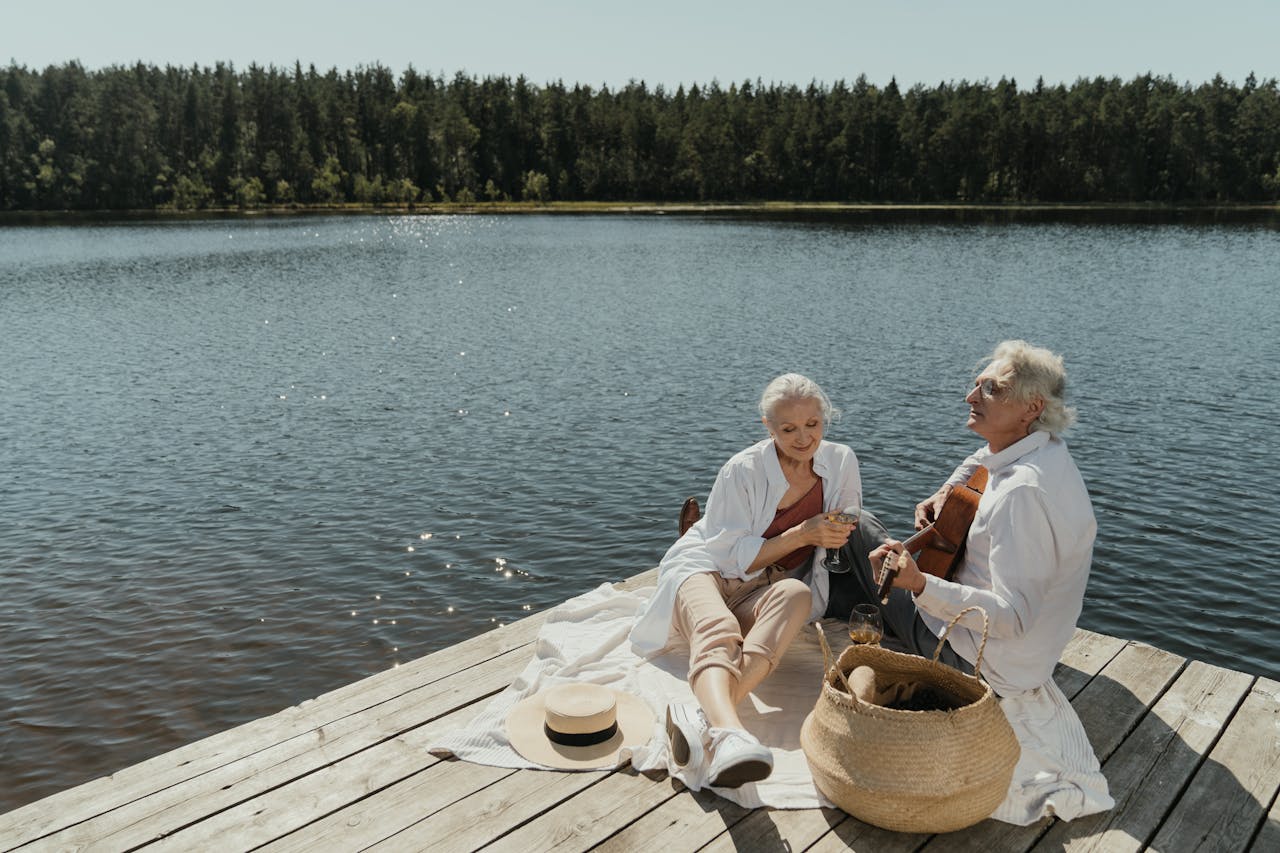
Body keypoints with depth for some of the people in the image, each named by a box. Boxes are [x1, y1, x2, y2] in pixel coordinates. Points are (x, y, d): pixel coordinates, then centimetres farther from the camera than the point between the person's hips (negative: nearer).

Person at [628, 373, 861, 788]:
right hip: (705, 570, -3)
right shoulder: (744, 470, -13)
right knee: (717, 630, -38)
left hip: (763, 590, 3)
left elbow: (849, 532, 18)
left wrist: (839, 534, -5)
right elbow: (735, 556, -11)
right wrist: (801, 535, -22)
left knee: (797, 594, -34)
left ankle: (701, 714, -53)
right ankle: (725, 731, -68)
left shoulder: (841, 462, 1)